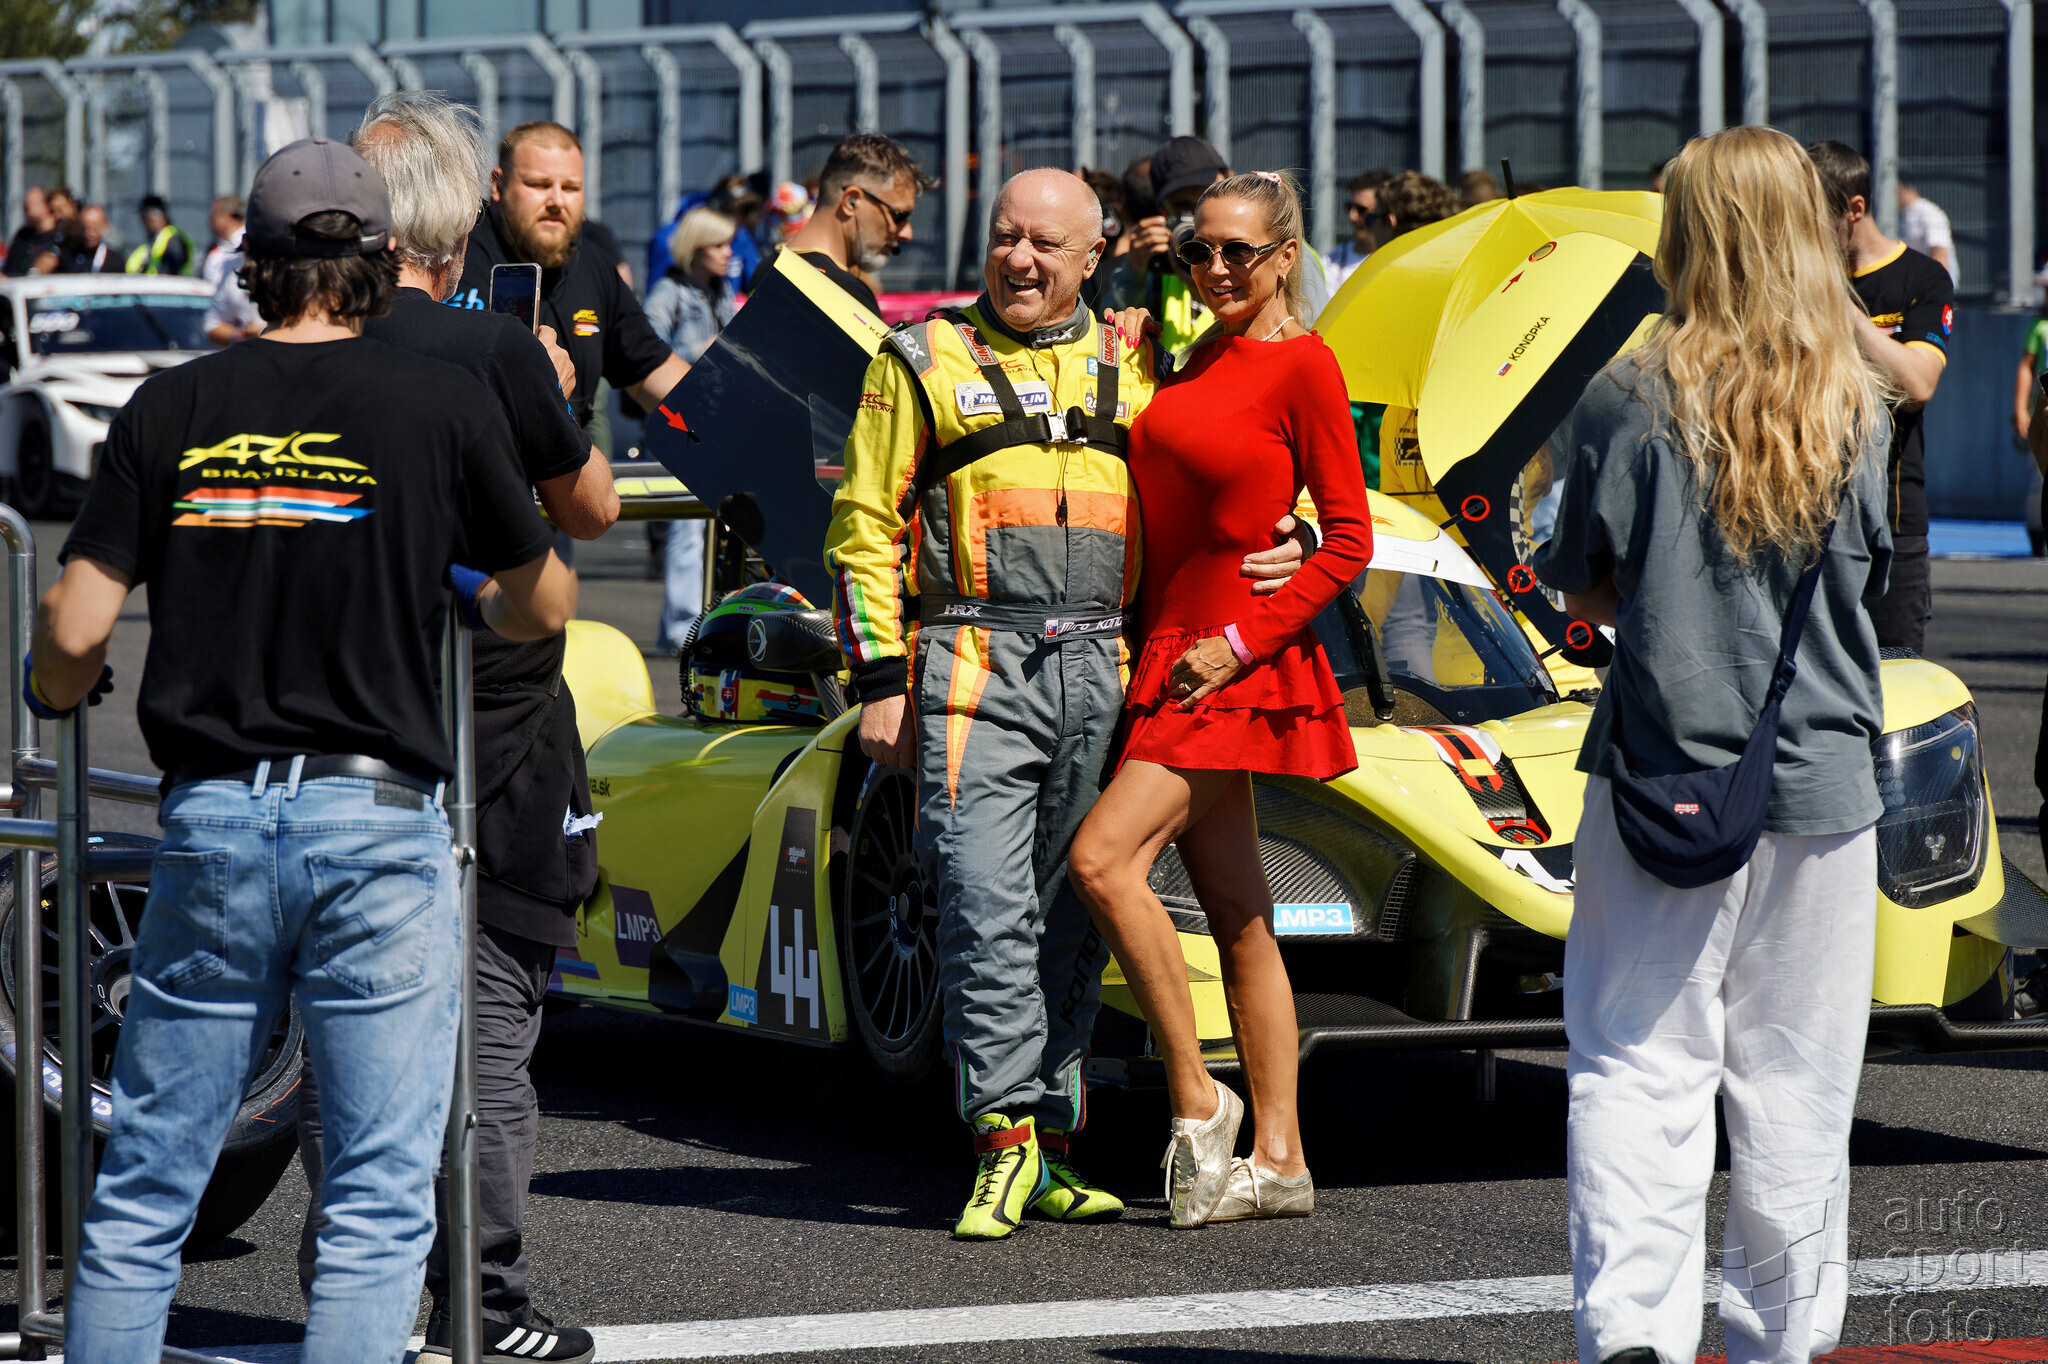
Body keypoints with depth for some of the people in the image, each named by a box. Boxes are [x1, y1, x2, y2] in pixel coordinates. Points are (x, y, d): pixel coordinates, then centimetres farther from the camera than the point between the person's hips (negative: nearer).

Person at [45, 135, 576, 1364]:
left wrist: (53, 691, 22)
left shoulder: (174, 407, 3)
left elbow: (75, 629, -1)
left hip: (212, 814, 2)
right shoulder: (445, 404, -2)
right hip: (379, 819, -2)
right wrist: (486, 599, 35)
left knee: (145, 1193, 10)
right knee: (383, 1195, 1)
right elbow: (546, 605, 11)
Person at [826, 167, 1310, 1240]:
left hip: (1103, 671, 3)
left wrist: (1283, 540, 0)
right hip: (974, 670, -3)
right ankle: (1005, 1141, -12)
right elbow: (865, 529, 6)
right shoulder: (924, 365, 8)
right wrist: (880, 682, -2)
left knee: (1072, 918, 6)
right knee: (990, 911, -13)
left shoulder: (1133, 368, 15)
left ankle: (1049, 1152, 12)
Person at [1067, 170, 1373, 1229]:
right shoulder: (1195, 357, 14)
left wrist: (1241, 640, -16)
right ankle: (1279, 1159, 10)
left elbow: (1349, 540, -10)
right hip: (1172, 653, 8)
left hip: (1238, 665, -8)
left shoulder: (1302, 366, -9)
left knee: (1102, 856, -20)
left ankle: (1196, 1100, -10)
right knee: (1238, 918, 8)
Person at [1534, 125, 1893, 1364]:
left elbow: (1589, 587, -2)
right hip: (1821, 774, 2)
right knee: (1797, 1079, 10)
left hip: (1664, 770, -2)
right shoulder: (1858, 407, -1)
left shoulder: (1630, 400, -8)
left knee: (1638, 1066, 1)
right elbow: (1869, 573, 9)